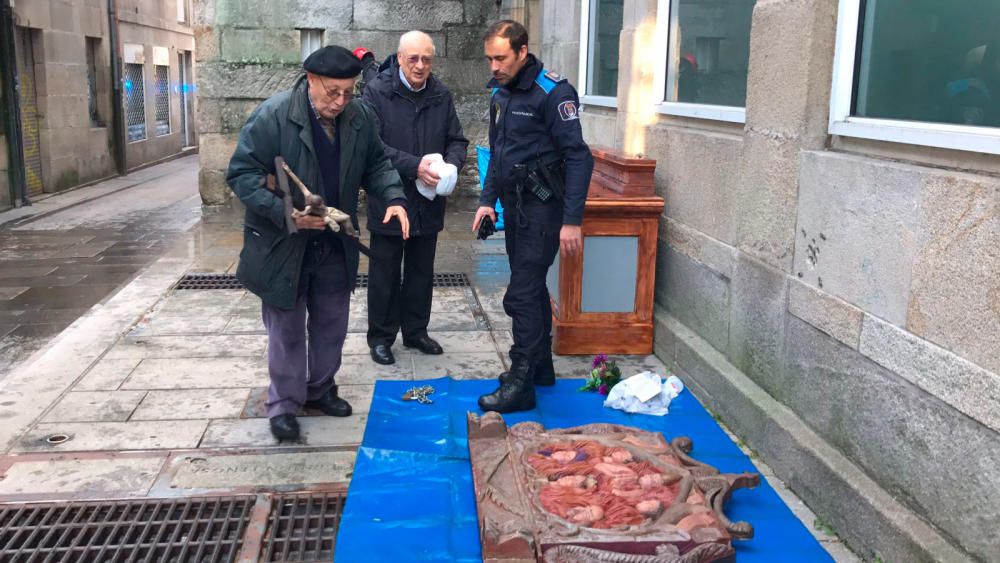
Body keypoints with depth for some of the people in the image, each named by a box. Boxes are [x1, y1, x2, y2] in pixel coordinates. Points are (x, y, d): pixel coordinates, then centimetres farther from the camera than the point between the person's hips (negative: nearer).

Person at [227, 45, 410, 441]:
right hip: (283, 244, -5)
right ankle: (283, 405, 23)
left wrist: (394, 197, -12)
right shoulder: (272, 116, -19)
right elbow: (242, 174, -18)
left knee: (331, 324, 18)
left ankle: (320, 389, 38)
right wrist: (285, 212, -30)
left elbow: (375, 164, 8)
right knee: (287, 330, 7)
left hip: (336, 245, 5)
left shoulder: (360, 117, -4)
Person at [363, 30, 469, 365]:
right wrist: (414, 166, -25)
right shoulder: (377, 92, -9)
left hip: (428, 202, 5)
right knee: (385, 274, 7)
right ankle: (380, 337, 22)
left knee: (421, 272, 16)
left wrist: (451, 163, -13)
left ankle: (416, 331, 32)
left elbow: (457, 140, 9)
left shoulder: (441, 96, 4)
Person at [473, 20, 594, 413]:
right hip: (514, 205, 8)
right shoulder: (501, 94, 10)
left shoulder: (552, 93, -16)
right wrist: (487, 200, 9)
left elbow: (579, 157, -18)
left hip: (542, 207, -8)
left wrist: (572, 221, -21)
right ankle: (541, 367, 29)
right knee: (532, 288, 16)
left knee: (522, 295, -8)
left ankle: (521, 386, 1)